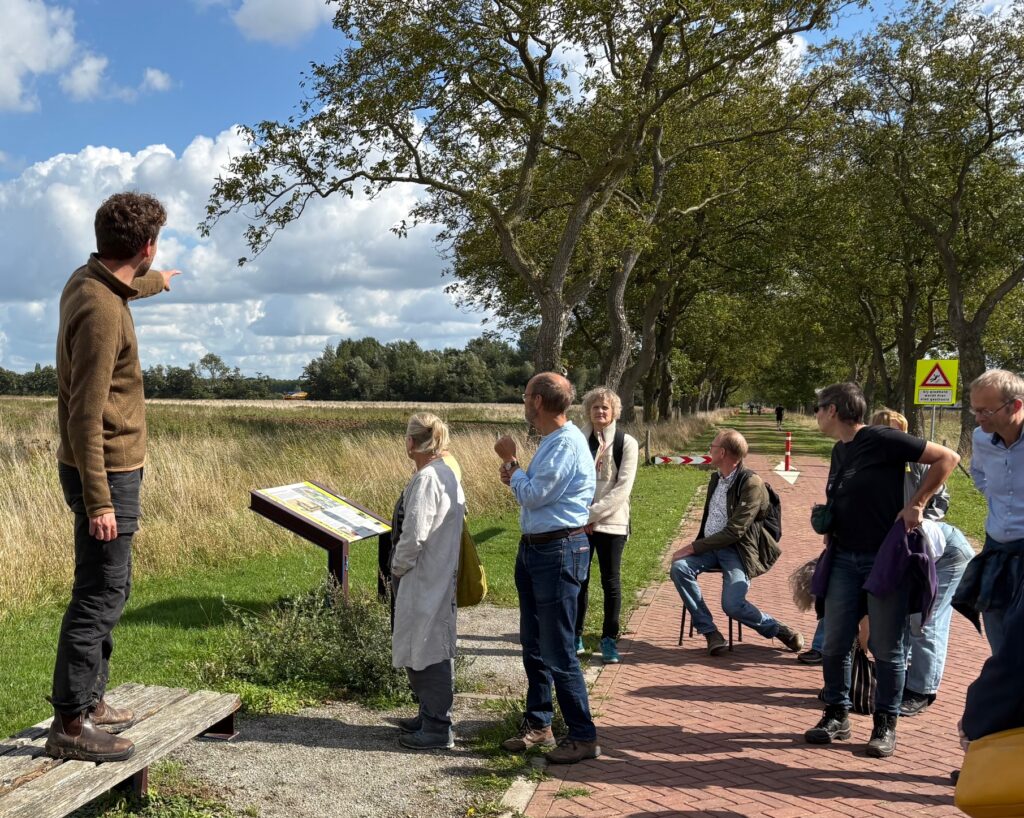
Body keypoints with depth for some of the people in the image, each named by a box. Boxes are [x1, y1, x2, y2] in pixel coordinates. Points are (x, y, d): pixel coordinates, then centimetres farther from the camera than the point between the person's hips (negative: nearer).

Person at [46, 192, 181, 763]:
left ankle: (90, 700, 29)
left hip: (113, 469, 10)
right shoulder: (101, 311, -23)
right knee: (100, 598, -3)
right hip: (109, 474, -10)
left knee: (111, 590, 18)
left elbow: (126, 284, 35)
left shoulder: (90, 281, 6)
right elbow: (86, 415, -24)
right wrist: (99, 501, -23)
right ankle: (71, 724, 6)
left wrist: (155, 282, 56)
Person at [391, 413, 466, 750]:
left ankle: (437, 728, 8)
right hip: (442, 575, 10)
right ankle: (430, 714, 31)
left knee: (429, 650, -1)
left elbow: (414, 535, -22)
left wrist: (398, 566, -5)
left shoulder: (426, 479, -20)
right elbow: (461, 513, 16)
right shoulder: (449, 474, 8)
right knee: (433, 648, 19)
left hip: (424, 580, -10)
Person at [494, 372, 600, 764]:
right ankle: (537, 723, 30)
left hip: (559, 552, -10)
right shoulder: (550, 441, 13)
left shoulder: (567, 444, -19)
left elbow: (533, 496, -18)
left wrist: (510, 462, -4)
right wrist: (515, 477, 0)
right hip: (532, 549, 10)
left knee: (558, 651, -4)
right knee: (533, 644, 17)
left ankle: (583, 736, 8)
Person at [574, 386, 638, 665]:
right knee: (578, 579, 8)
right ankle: (575, 634, 21)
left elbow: (623, 488, -11)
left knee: (611, 581, 4)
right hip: (579, 523, 2)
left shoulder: (627, 443, -5)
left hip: (612, 522, -2)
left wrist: (592, 514, -14)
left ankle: (609, 639, 15)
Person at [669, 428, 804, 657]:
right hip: (709, 546, 7)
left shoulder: (752, 484, -14)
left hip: (736, 550, -7)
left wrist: (693, 548, -20)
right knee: (679, 567, -22)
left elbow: (733, 532, -20)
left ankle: (777, 629, 4)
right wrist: (695, 546, 8)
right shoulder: (716, 477, 12)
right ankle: (709, 631, -12)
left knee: (732, 605, -25)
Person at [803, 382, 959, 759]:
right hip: (844, 559, 7)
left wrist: (916, 504, -14)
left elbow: (947, 458, -11)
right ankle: (836, 714, 20)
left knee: (886, 648, 2)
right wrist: (826, 521, 10)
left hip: (886, 559, -7)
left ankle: (885, 724, 14)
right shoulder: (840, 450, 13)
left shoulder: (881, 441, -12)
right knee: (834, 643, 6)